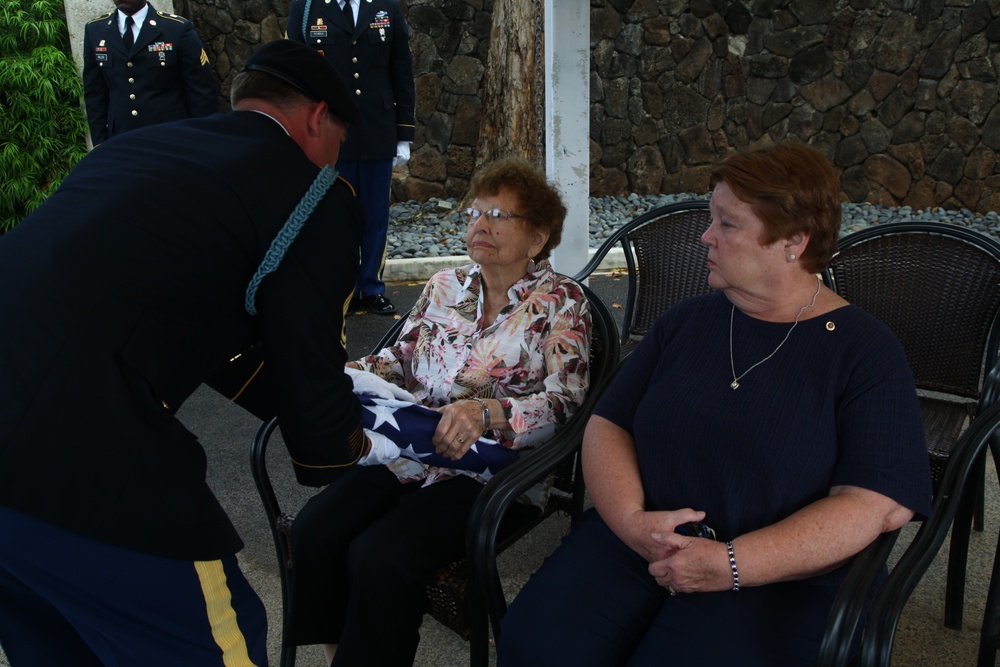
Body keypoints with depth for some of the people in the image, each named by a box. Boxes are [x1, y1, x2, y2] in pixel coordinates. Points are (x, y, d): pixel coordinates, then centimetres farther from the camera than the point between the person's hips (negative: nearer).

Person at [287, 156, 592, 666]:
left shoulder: (560, 301, -1)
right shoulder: (445, 286, 14)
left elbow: (563, 404, -11)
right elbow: (399, 360, 16)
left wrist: (485, 413, -28)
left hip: (493, 470, -5)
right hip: (412, 450, 5)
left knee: (380, 557, -26)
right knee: (315, 529, -18)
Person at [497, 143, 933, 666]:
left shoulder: (865, 352, -2)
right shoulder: (685, 322, 12)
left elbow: (879, 504, -11)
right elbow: (607, 425, 8)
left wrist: (731, 565, -18)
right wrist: (631, 519, -11)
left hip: (780, 580, -3)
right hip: (631, 544, 4)